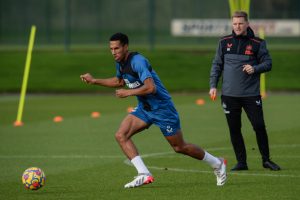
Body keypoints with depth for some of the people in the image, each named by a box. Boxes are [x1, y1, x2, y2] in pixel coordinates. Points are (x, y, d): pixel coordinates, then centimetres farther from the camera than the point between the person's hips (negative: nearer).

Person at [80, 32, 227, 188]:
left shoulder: (137, 61, -25)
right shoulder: (120, 63, 3)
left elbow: (150, 87, -34)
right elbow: (119, 81, 25)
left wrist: (128, 93, -24)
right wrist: (94, 81, 19)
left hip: (162, 108, -8)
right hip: (144, 109, 8)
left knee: (179, 147, 2)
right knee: (121, 135, -11)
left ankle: (217, 164, 24)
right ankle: (144, 175, -16)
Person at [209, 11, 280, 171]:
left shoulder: (257, 43, 1)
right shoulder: (224, 42, 7)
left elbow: (268, 63, 3)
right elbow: (217, 65, 11)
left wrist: (255, 69, -16)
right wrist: (213, 85, 2)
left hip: (251, 94, -2)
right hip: (229, 95, 2)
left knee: (259, 126, -5)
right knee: (234, 129, 3)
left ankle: (266, 159, 11)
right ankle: (241, 162, 13)